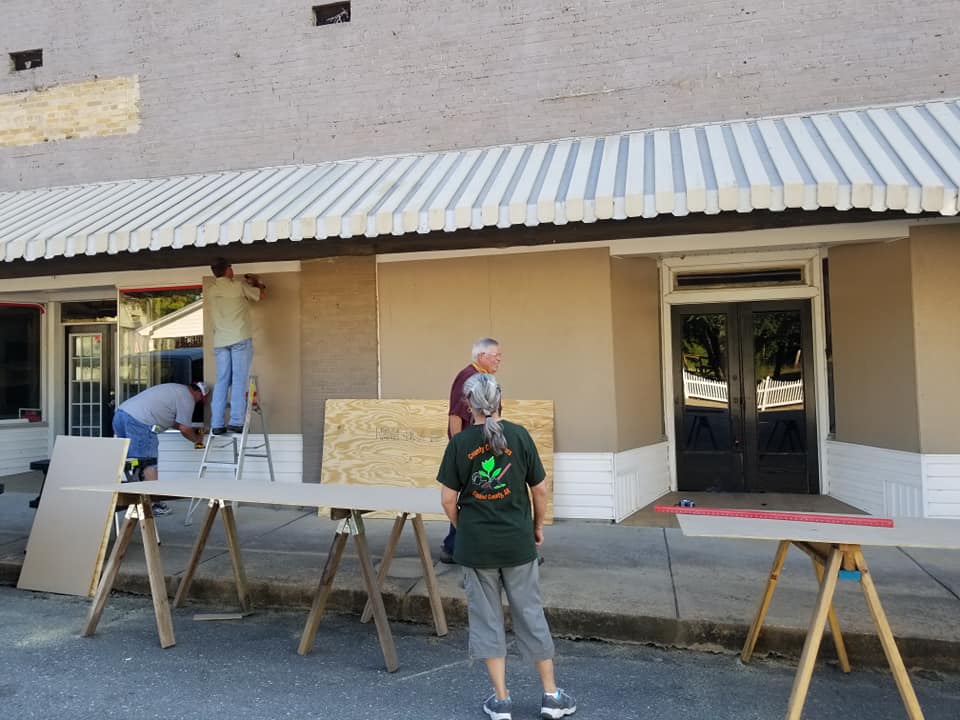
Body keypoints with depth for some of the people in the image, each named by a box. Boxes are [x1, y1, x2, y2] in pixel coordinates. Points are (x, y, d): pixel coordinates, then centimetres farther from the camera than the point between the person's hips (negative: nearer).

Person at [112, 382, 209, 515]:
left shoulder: (175, 389, 28)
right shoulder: (187, 398, 0)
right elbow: (184, 429, 1)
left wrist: (192, 430, 38)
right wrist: (197, 439, 19)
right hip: (138, 421, -10)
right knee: (149, 463, -1)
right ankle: (153, 504, 3)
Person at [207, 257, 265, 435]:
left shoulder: (210, 291, 14)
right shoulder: (239, 286, -1)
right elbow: (261, 295, 12)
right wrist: (259, 283, 34)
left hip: (220, 341, 5)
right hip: (240, 339, -5)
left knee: (222, 382, 6)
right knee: (239, 380, -5)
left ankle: (216, 424, 3)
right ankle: (236, 421, -9)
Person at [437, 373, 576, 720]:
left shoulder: (460, 442, -7)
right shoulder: (519, 435, -6)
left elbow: (448, 499, -6)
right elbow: (539, 489, -2)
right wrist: (538, 526, 14)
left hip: (475, 545, 0)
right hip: (518, 543, 1)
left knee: (486, 619, 13)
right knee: (531, 615, 14)